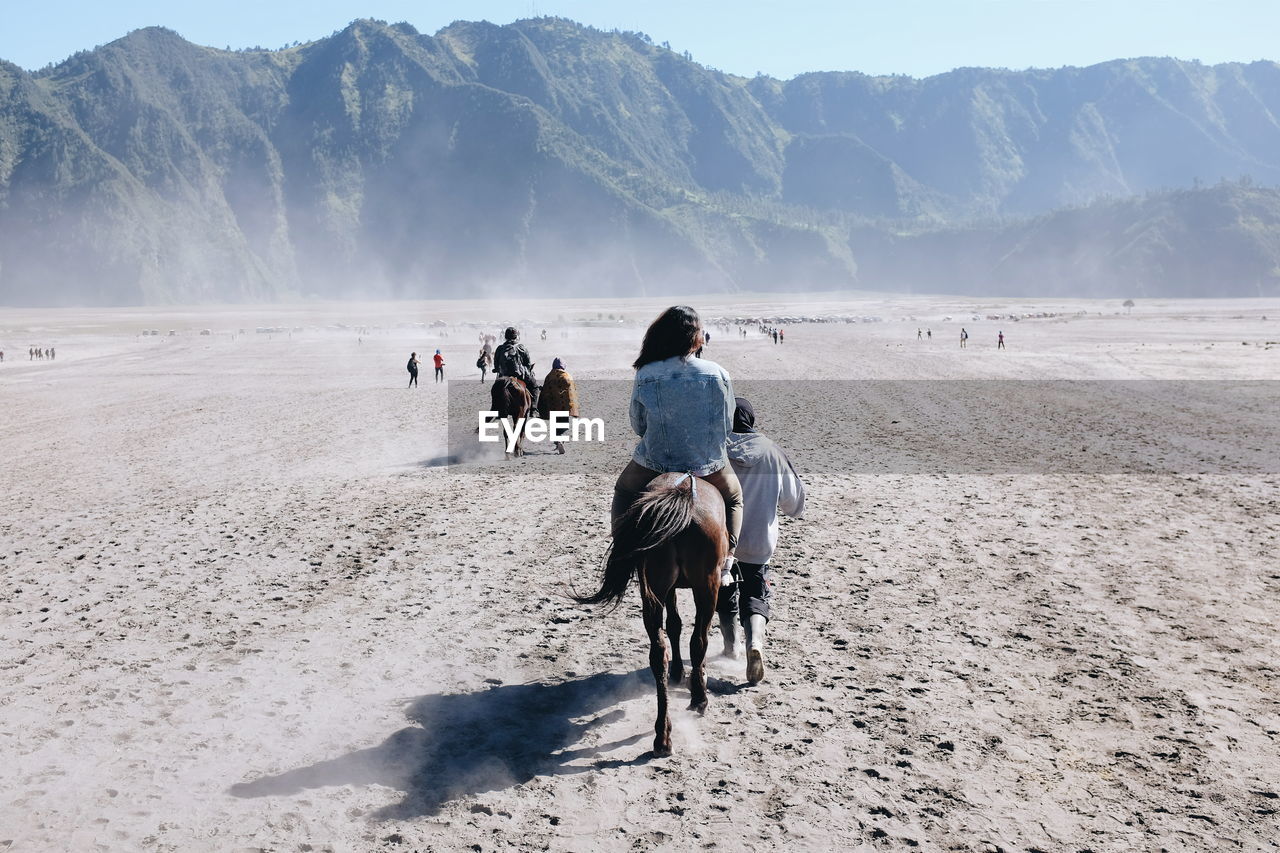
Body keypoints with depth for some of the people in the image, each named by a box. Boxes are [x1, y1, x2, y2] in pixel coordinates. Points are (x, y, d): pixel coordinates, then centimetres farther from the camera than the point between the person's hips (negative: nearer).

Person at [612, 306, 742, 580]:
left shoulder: (645, 376, -12)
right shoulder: (718, 374, -10)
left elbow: (637, 425, -1)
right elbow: (727, 425, -1)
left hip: (653, 466, 0)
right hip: (709, 467, 0)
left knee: (623, 491, 31)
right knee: (733, 497, 31)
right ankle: (725, 561, 16)